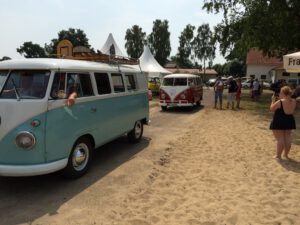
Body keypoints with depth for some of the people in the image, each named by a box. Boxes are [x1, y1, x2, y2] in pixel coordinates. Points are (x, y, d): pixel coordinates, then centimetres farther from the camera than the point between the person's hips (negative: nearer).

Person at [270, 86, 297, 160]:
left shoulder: (279, 102, -20)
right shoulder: (293, 101, -3)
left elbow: (272, 109, -7)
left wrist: (273, 100, 4)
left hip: (279, 122, -6)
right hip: (289, 121, 6)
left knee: (280, 139, 0)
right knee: (288, 138, 15)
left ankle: (278, 155, 8)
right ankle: (286, 154, 28)